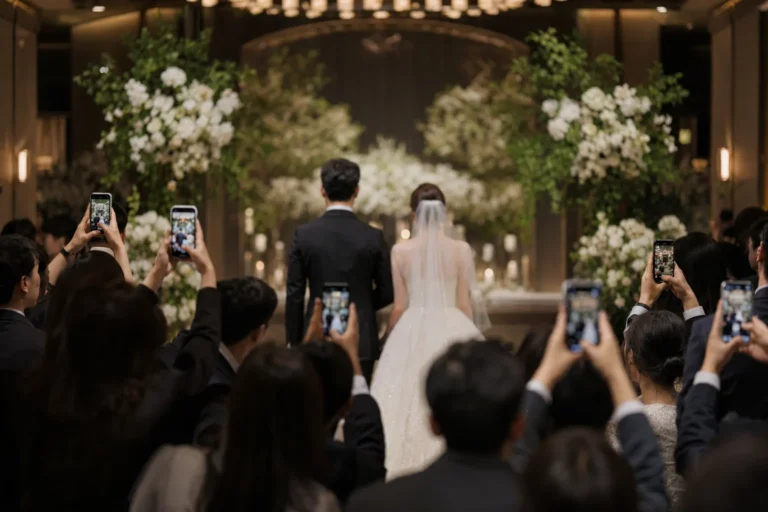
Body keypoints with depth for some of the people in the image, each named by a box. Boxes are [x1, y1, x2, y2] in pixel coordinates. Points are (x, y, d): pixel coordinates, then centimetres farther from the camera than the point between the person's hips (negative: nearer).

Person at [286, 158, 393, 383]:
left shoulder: (304, 234, -4)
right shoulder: (373, 237, -4)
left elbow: (294, 295, -2)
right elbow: (386, 293, 3)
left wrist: (294, 342, 6)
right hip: (362, 340, 0)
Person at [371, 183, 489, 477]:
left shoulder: (400, 252, -4)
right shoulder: (461, 250, -4)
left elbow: (399, 307, -1)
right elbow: (464, 304, 0)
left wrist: (388, 339, 14)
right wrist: (469, 338, 13)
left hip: (412, 333, 0)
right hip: (452, 332, 0)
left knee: (409, 398, 5)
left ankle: (410, 469, 3)